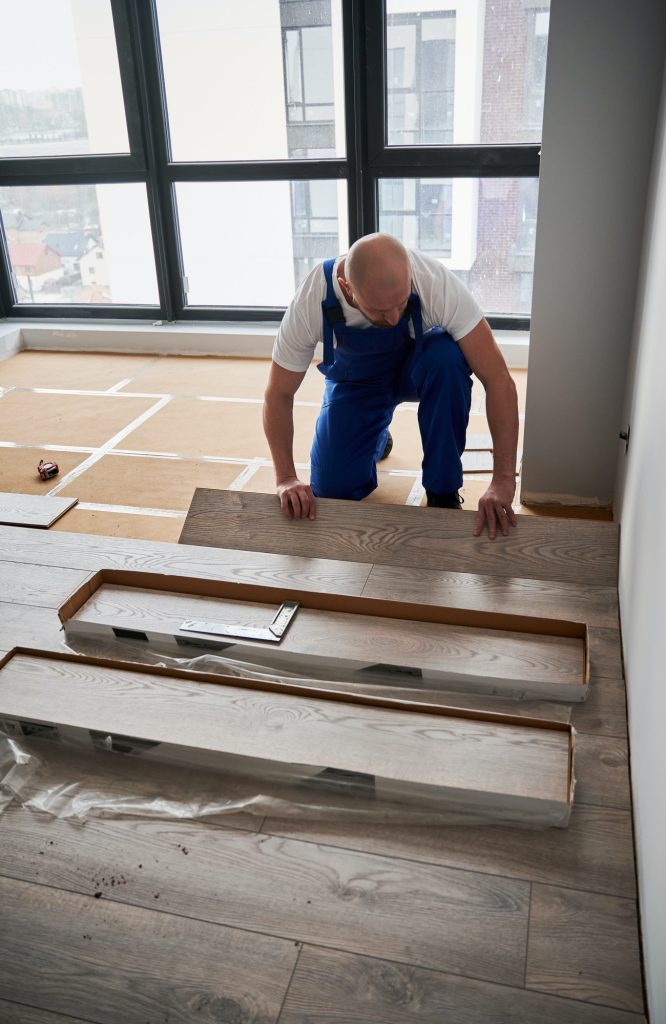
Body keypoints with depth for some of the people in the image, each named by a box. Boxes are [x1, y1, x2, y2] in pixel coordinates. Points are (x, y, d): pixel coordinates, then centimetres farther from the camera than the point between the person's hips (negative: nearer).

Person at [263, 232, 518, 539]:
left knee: (448, 357, -37)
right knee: (331, 492, -11)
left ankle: (443, 493, -17)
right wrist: (286, 478, -30)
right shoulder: (310, 302, -33)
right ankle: (378, 438, 24)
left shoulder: (435, 282, -36)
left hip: (416, 366, -1)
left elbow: (498, 379, -35)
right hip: (355, 381, 1)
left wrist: (503, 481, -41)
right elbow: (278, 395, -20)